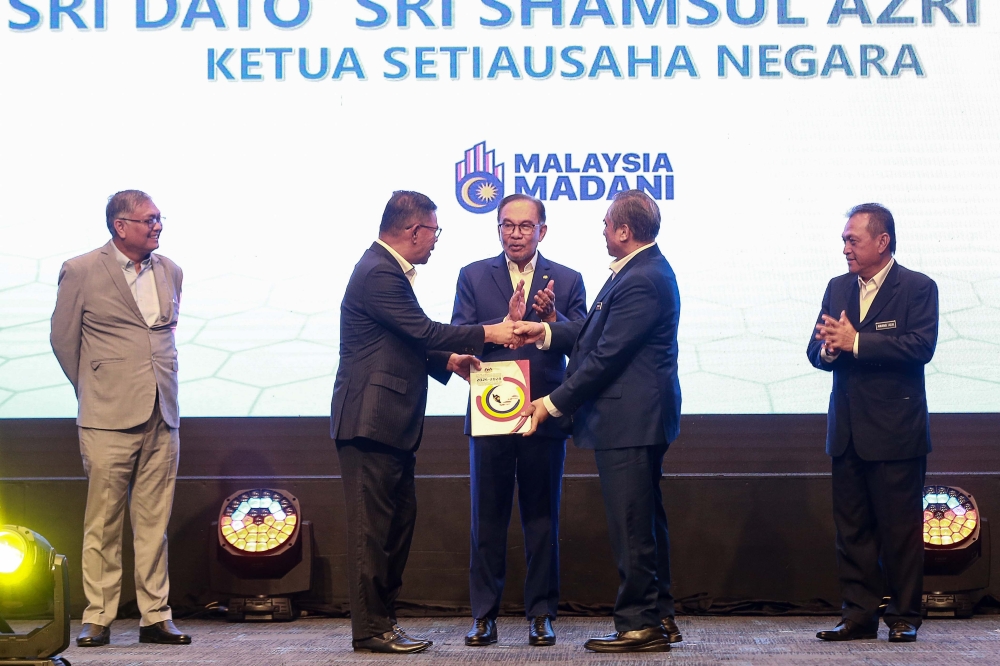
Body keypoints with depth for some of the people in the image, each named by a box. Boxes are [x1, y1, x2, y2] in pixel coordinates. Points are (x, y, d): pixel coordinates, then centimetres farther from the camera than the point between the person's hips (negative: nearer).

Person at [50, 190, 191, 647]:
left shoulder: (169, 271, 11)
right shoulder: (81, 271, -2)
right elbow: (63, 337, 6)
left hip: (162, 416, 4)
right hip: (109, 420, -4)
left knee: (154, 522, 6)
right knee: (103, 523, 0)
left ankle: (155, 617, 11)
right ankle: (97, 620, 7)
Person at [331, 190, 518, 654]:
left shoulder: (387, 269, 17)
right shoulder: (379, 274, -16)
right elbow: (424, 331, -19)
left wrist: (449, 360, 7)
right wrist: (486, 334, -10)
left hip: (390, 422, 11)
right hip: (370, 420, -11)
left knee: (398, 520, 14)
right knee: (372, 525, -5)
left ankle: (382, 619, 20)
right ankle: (371, 629, 0)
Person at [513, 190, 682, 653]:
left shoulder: (642, 281, -20)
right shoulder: (643, 269, 14)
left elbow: (606, 354, -20)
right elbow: (597, 332, 17)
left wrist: (554, 404, -13)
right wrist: (547, 332, 9)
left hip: (629, 419, -11)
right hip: (639, 418, 11)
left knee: (632, 527, -5)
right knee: (646, 523, 16)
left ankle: (639, 625, 2)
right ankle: (659, 617, 24)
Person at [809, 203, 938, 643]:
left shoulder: (918, 288, -3)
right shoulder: (838, 288, 14)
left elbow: (921, 346, -18)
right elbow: (816, 351, 11)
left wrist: (856, 342, -19)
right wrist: (829, 350, -13)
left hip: (895, 432, -5)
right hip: (847, 432, 6)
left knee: (900, 527, 1)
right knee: (851, 527, 7)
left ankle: (903, 617, 10)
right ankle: (859, 615, 13)